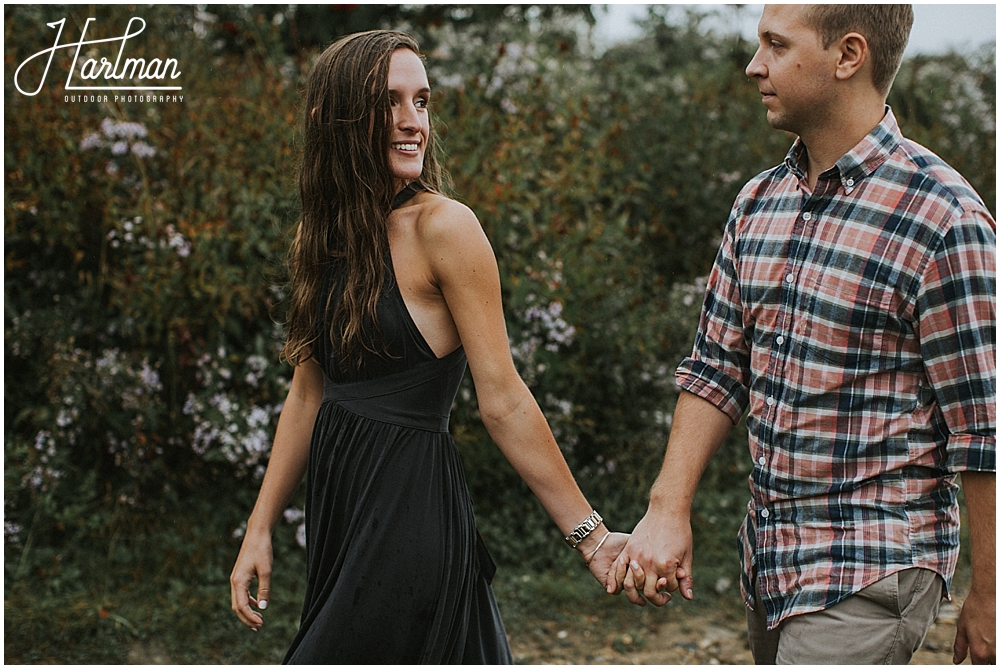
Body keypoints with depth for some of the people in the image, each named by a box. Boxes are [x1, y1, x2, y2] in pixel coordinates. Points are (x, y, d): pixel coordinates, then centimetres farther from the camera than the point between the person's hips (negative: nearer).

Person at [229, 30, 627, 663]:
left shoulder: (443, 226, -13)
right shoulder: (321, 237, 8)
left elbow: (504, 401, -13)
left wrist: (591, 535, -14)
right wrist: (260, 530, 14)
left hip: (413, 509, -7)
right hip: (338, 504, 7)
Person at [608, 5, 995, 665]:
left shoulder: (941, 218, -16)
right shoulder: (759, 203, 7)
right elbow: (717, 368, 12)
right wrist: (669, 509, 3)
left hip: (869, 576, -7)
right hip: (769, 559, 7)